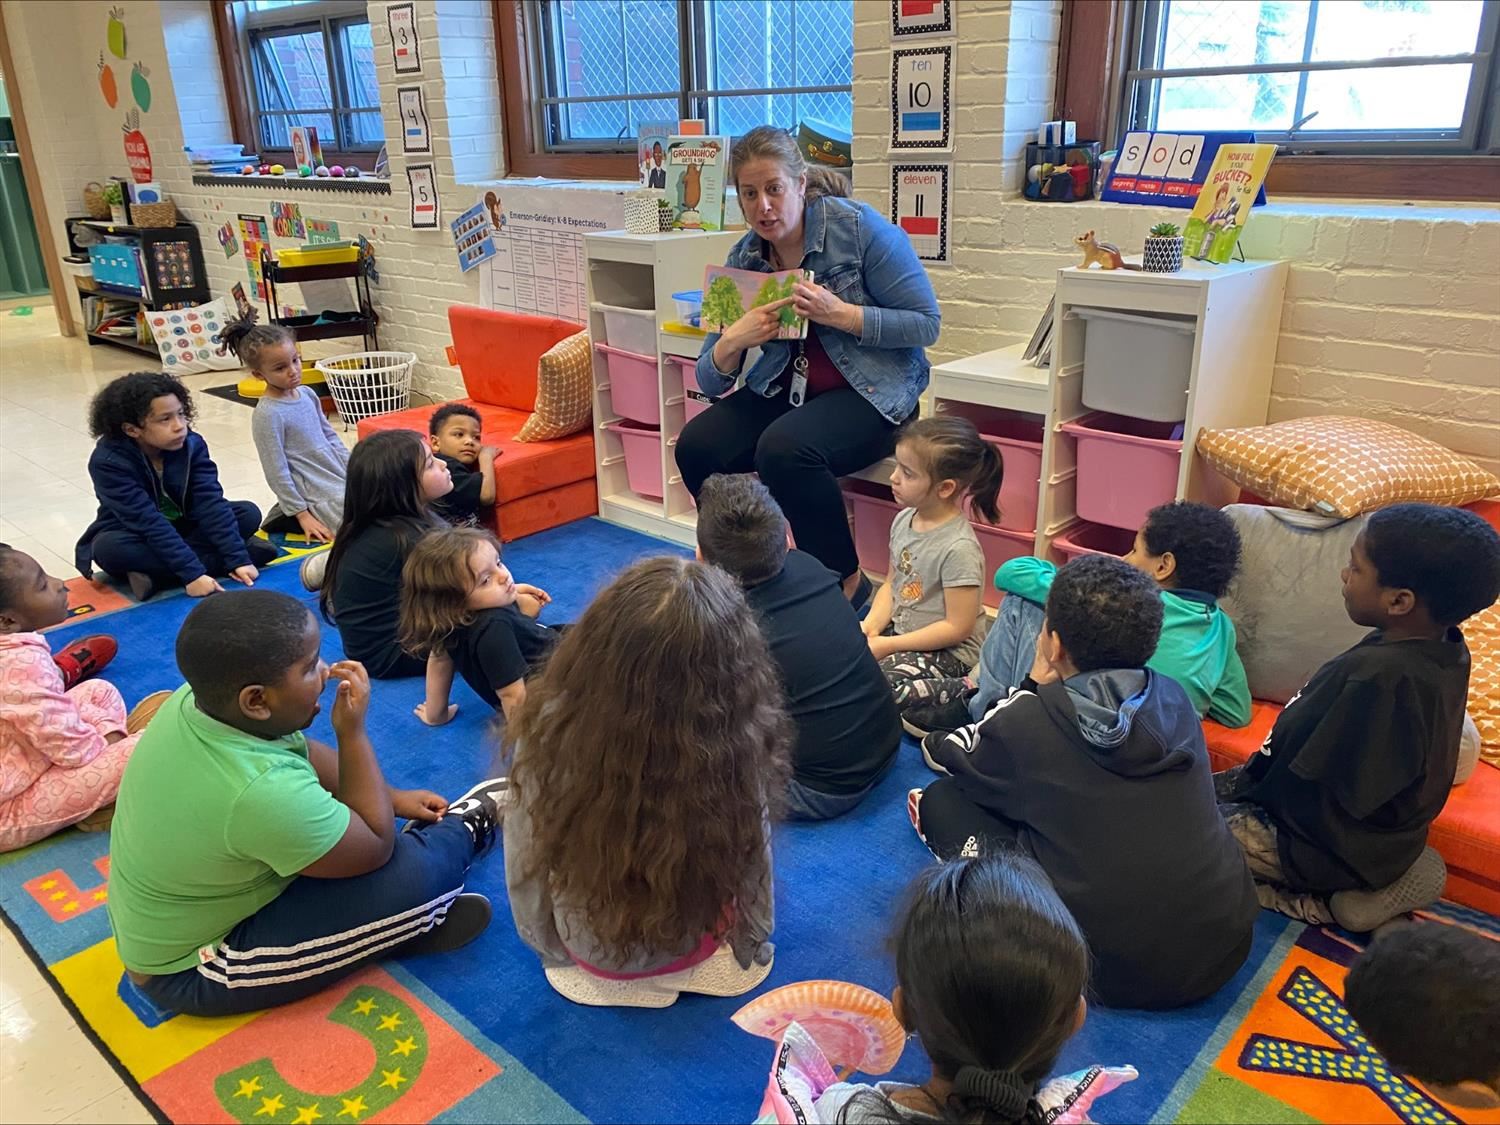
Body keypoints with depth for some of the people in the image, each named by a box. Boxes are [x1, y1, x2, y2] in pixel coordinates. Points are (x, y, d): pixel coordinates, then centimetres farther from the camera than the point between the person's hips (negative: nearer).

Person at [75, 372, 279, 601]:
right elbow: (148, 521, -34)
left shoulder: (191, 445, -15)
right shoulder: (108, 461, -27)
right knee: (109, 548, -37)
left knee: (248, 513, -16)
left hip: (182, 528, 3)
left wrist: (238, 559, -30)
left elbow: (210, 501, -20)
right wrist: (191, 573, -41)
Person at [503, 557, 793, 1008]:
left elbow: (525, 857, -16)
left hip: (589, 954, 1)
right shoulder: (737, 745, -33)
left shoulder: (548, 726, -31)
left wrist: (549, 949, 5)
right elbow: (753, 865, -16)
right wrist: (754, 944, 6)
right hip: (689, 949, 0)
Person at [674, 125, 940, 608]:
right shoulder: (743, 259, 2)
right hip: (786, 389, 5)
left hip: (873, 390, -5)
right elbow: (710, 381, 3)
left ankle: (847, 582, -11)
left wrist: (840, 313, -23)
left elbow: (926, 324, -11)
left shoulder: (858, 226, -12)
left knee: (785, 448, -33)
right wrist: (733, 341, -20)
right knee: (696, 445, -17)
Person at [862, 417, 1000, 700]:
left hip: (947, 650, -8)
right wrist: (871, 626, -10)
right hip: (899, 629, 8)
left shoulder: (958, 548, -25)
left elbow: (957, 627, -21)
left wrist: (888, 646, -19)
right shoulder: (903, 520, -3)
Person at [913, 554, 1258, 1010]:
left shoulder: (1027, 721, -14)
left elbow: (943, 753, 9)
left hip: (1114, 971, -5)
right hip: (1227, 948, 6)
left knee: (942, 799, 5)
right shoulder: (1175, 698, -1)